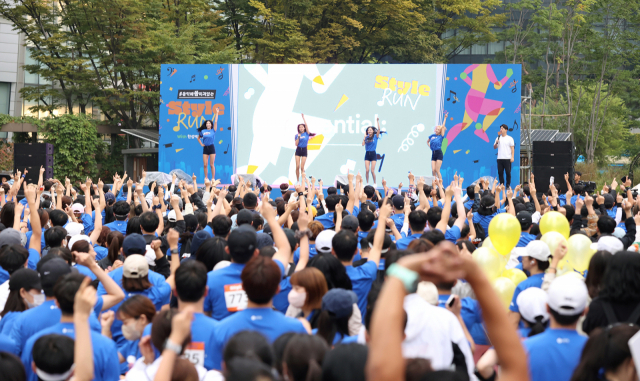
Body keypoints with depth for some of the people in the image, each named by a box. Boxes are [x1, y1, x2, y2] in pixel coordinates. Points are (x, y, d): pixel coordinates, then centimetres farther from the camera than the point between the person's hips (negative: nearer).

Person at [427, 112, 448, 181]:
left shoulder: (441, 136, 2)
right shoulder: (432, 136, 14)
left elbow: (443, 126, -4)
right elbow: (427, 141, 33)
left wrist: (445, 118, -6)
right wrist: (429, 146, 16)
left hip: (439, 153, -5)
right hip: (433, 154, 5)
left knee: (437, 170, -9)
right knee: (433, 170, -1)